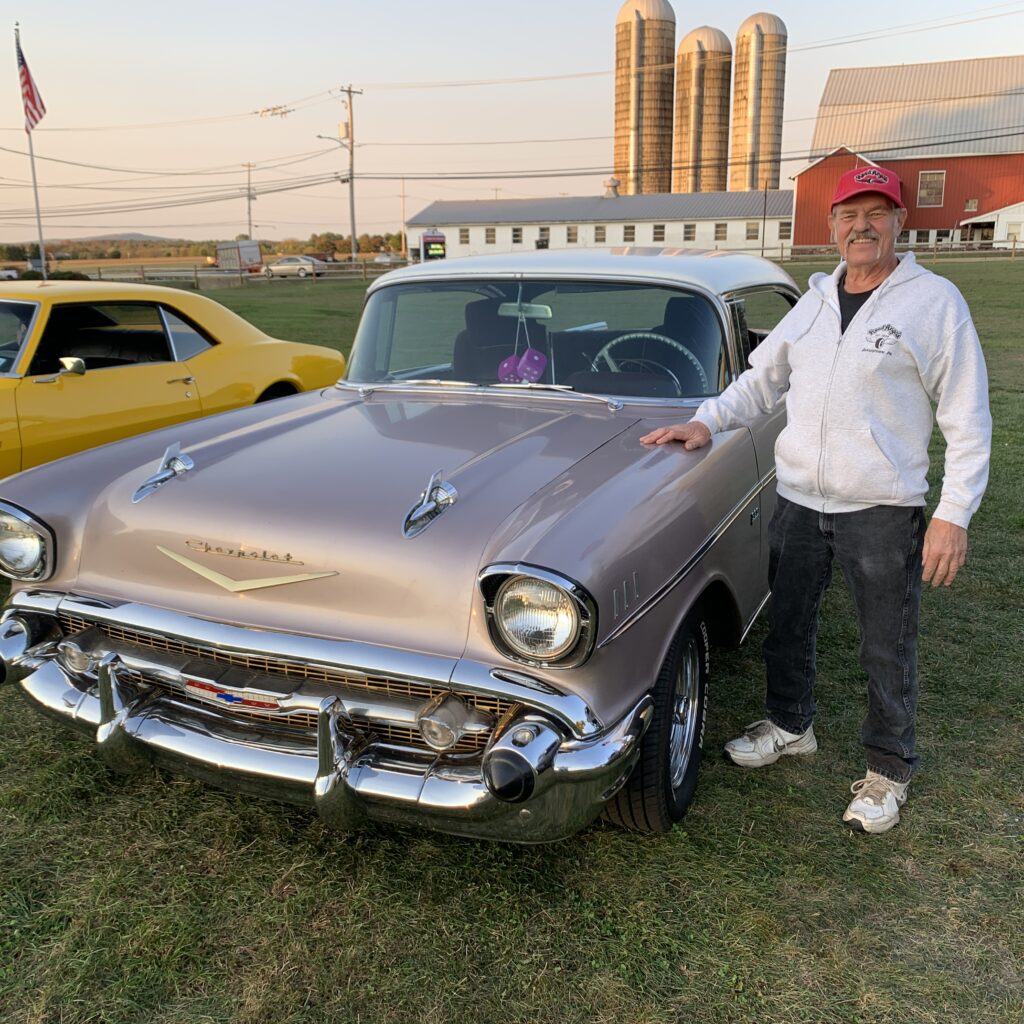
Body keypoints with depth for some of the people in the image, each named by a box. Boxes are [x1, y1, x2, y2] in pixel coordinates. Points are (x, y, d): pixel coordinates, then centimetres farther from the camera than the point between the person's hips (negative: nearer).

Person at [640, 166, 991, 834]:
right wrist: (706, 422, 0)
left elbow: (968, 419, -6)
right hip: (799, 501, 5)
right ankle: (791, 726, 41)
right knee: (787, 627, 18)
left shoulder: (936, 302, -6)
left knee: (887, 651, 8)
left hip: (883, 510, -5)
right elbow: (764, 378, 16)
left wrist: (955, 515, -13)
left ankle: (890, 768, 27)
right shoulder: (815, 302, 8)